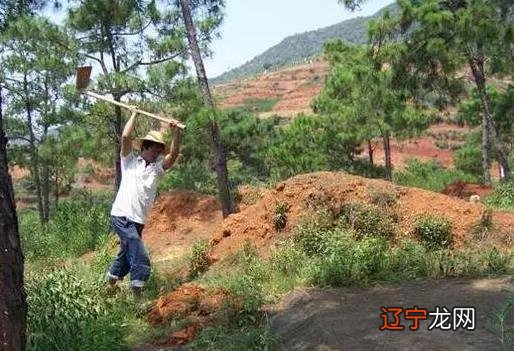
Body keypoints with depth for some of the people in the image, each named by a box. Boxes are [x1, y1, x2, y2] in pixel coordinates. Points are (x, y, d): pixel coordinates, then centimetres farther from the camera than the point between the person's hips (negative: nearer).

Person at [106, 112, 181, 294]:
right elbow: (125, 137, -6)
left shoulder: (158, 168, 14)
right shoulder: (130, 161, 6)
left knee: (128, 254, 19)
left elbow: (174, 154, -2)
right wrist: (134, 114, 2)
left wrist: (176, 133, -16)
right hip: (122, 216, -6)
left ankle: (111, 282, 39)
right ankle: (137, 289, -17)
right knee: (141, 258, -18)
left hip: (138, 221, 6)